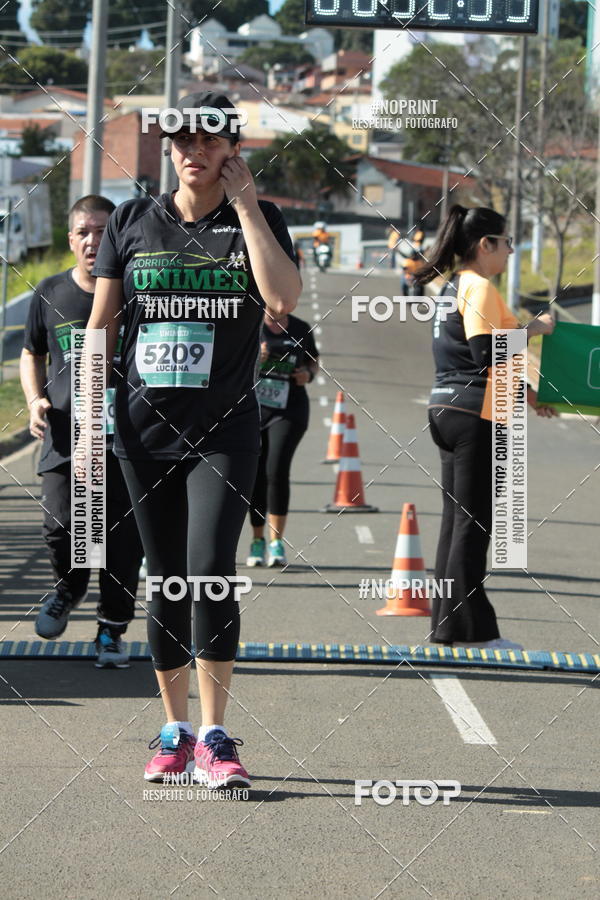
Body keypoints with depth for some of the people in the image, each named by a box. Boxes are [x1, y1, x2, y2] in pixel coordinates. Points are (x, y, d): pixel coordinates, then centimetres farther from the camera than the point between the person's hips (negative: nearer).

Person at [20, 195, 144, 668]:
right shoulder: (51, 293, 7)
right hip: (64, 434, 1)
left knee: (123, 536, -1)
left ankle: (113, 629, 14)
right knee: (62, 527, -8)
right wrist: (35, 399, 3)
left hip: (127, 437, -1)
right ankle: (69, 589, 25)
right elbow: (32, 355, 21)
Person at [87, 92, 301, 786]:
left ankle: (214, 739, -9)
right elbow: (100, 324, 10)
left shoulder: (259, 221, 3)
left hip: (224, 434, -2)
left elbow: (283, 299, -16)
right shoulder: (132, 222, 8)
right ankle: (175, 731, 17)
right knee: (164, 585, 6)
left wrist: (244, 204, -11)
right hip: (144, 432, 2)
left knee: (210, 574, -15)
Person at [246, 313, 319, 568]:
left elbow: (313, 360, 22)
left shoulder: (300, 329, 7)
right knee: (255, 477, 4)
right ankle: (258, 540, 22)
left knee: (277, 471, -17)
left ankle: (276, 542, -9)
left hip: (288, 411, 0)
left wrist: (309, 373, -1)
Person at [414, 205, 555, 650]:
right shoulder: (479, 287, -13)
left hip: (449, 410, 10)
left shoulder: (455, 286, 17)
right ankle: (469, 626, -3)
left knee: (457, 519, 12)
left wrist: (524, 392, 24)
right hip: (476, 415, -10)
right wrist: (533, 329, -12)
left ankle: (448, 623, 14)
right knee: (473, 523, -6)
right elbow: (487, 352, -22)